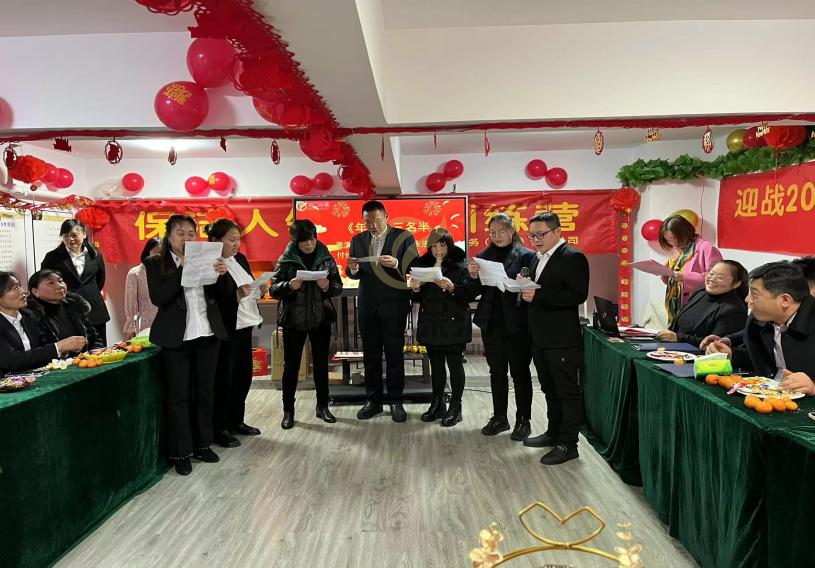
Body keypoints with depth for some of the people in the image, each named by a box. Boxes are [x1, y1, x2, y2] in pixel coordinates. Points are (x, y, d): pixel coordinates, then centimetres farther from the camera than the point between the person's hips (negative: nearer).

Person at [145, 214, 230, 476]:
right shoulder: (155, 264, 0)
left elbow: (216, 295, 7)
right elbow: (158, 298, -14)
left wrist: (220, 275, -12)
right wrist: (183, 268, -18)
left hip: (207, 334, 3)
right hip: (176, 337, -3)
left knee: (204, 392, 12)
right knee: (178, 396, 3)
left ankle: (202, 445, 26)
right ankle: (180, 453, 14)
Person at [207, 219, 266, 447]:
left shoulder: (240, 258, 9)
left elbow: (250, 287, 17)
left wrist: (260, 290, -4)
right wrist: (237, 295, -28)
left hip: (244, 326, 8)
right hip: (225, 330, -8)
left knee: (243, 375, 15)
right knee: (223, 379, 2)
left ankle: (236, 421, 31)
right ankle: (219, 429, 16)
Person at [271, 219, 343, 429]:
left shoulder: (326, 257, 2)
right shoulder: (286, 260, -2)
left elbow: (338, 286, 3)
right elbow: (273, 289, -2)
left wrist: (328, 286, -18)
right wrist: (289, 286, -21)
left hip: (321, 319, 2)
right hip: (293, 320, -1)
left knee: (321, 364, 9)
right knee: (291, 365, 6)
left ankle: (322, 406, 23)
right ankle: (288, 410, 17)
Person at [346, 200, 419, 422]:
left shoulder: (403, 237, -3)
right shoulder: (358, 240, 8)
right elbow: (354, 275, 8)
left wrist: (397, 264, -24)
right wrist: (353, 269, -14)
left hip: (394, 305, -3)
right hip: (367, 305, 3)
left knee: (394, 354, 3)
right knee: (370, 354, 9)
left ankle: (396, 401, 14)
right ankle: (373, 400, 20)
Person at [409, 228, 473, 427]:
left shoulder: (460, 265, -4)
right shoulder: (424, 265, 10)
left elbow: (469, 294, -11)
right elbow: (418, 298, 13)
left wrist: (452, 288, -27)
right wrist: (416, 288, -8)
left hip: (453, 323, -5)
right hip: (431, 323, 5)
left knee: (455, 364, 1)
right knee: (436, 364, 12)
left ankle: (455, 408, 11)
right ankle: (437, 405, 22)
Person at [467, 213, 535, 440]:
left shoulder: (527, 255, -4)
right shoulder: (484, 256, 9)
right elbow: (476, 291, 7)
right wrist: (473, 276, -12)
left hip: (517, 324, -4)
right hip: (491, 323, 4)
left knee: (520, 372, 5)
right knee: (497, 372, 13)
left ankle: (523, 420, 18)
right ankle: (499, 417, 26)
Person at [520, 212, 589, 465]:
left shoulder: (573, 257, -12)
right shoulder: (537, 259, 15)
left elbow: (578, 295, -21)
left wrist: (538, 296, -24)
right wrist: (525, 289, -1)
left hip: (562, 339, -9)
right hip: (540, 338, 9)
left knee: (568, 392, 2)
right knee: (550, 390, 19)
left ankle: (568, 444, 10)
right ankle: (554, 433, 33)